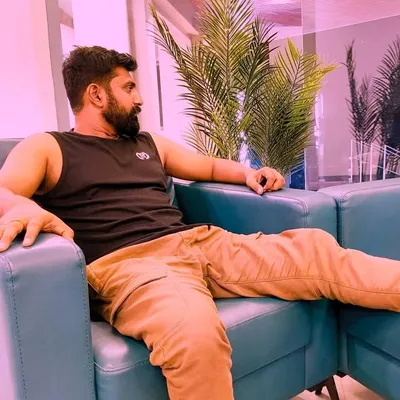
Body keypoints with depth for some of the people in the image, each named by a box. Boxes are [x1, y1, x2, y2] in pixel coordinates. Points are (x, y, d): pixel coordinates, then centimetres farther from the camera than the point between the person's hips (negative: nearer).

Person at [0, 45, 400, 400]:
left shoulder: (150, 144, 26)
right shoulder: (45, 148, 11)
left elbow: (211, 166, 36)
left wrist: (247, 173, 15)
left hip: (200, 242, 6)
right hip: (126, 264, -5)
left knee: (315, 249, -10)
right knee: (196, 335, -40)